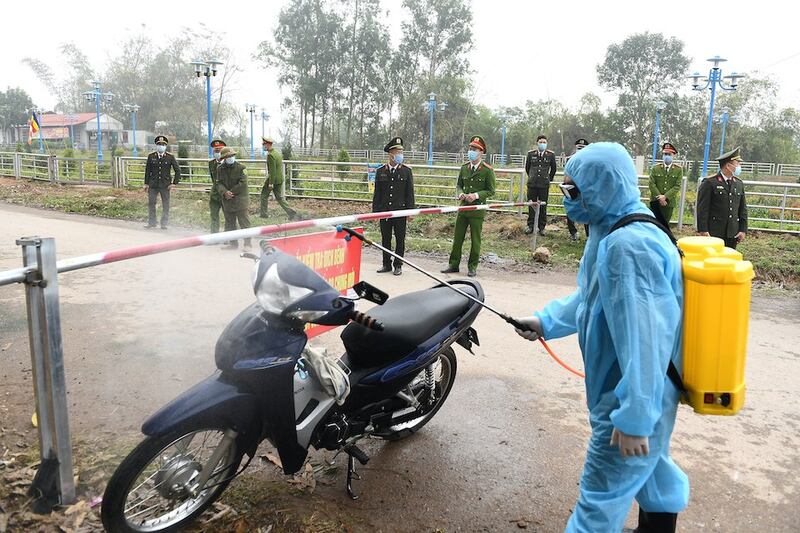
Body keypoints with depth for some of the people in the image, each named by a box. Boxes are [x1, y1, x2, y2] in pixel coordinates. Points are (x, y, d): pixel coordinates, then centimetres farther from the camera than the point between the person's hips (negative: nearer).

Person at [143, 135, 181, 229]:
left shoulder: (170, 157, 0)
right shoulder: (151, 156, 5)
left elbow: (178, 170, 4)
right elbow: (147, 170, 9)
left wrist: (174, 183, -2)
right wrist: (146, 183, 6)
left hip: (165, 185, -1)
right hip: (153, 184, 1)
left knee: (165, 205, 3)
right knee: (151, 203, 6)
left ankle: (164, 223, 13)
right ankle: (151, 222, 18)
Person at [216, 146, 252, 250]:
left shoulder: (240, 167, -7)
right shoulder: (220, 169, 6)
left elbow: (242, 183, -13)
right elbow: (219, 183, 2)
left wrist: (232, 192, -14)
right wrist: (224, 192, -18)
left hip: (240, 199, -5)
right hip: (227, 200, 5)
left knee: (244, 222, -5)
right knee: (229, 223, 12)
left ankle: (247, 243, -2)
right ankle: (233, 243, 23)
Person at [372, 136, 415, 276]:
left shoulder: (406, 171, 3)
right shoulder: (380, 171, 6)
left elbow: (410, 193, 2)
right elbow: (377, 193, 8)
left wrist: (410, 211, -4)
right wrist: (375, 211, 3)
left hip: (400, 211, -2)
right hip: (384, 211, 2)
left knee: (400, 239, 4)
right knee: (385, 239, 8)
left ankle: (398, 265, 15)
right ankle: (387, 264, 20)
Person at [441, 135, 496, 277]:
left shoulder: (487, 170, -7)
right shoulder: (464, 168, 9)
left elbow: (491, 191, -5)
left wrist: (476, 195, -19)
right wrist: (460, 194, -5)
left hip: (478, 209, -4)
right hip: (463, 207, 5)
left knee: (475, 240, 5)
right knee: (457, 237, 8)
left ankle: (472, 267, 16)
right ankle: (453, 264, 19)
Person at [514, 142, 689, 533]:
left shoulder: (627, 247, -29)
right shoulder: (615, 233, 5)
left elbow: (643, 340, -31)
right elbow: (593, 297, 19)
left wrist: (634, 418, -26)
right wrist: (546, 321, 18)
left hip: (633, 400, -10)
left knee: (601, 498, 4)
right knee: (650, 469, 29)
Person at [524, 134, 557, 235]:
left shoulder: (551, 154, 2)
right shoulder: (531, 154, 5)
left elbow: (553, 169, 14)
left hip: (544, 185, -1)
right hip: (532, 184, 1)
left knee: (543, 206, 1)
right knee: (531, 206, 4)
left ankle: (541, 227, 9)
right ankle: (530, 226, 14)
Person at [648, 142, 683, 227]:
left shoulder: (678, 169, 1)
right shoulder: (655, 168, 2)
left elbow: (677, 186, -5)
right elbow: (652, 184, -3)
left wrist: (665, 197, -16)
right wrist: (659, 197, -14)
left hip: (669, 202, 0)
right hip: (656, 202, 0)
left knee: (665, 223, 6)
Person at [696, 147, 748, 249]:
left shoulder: (739, 183, 12)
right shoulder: (709, 183, -7)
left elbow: (743, 209, 14)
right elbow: (702, 209, -11)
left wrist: (743, 230, 7)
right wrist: (703, 231, -15)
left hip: (732, 234, 6)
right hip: (714, 233, -6)